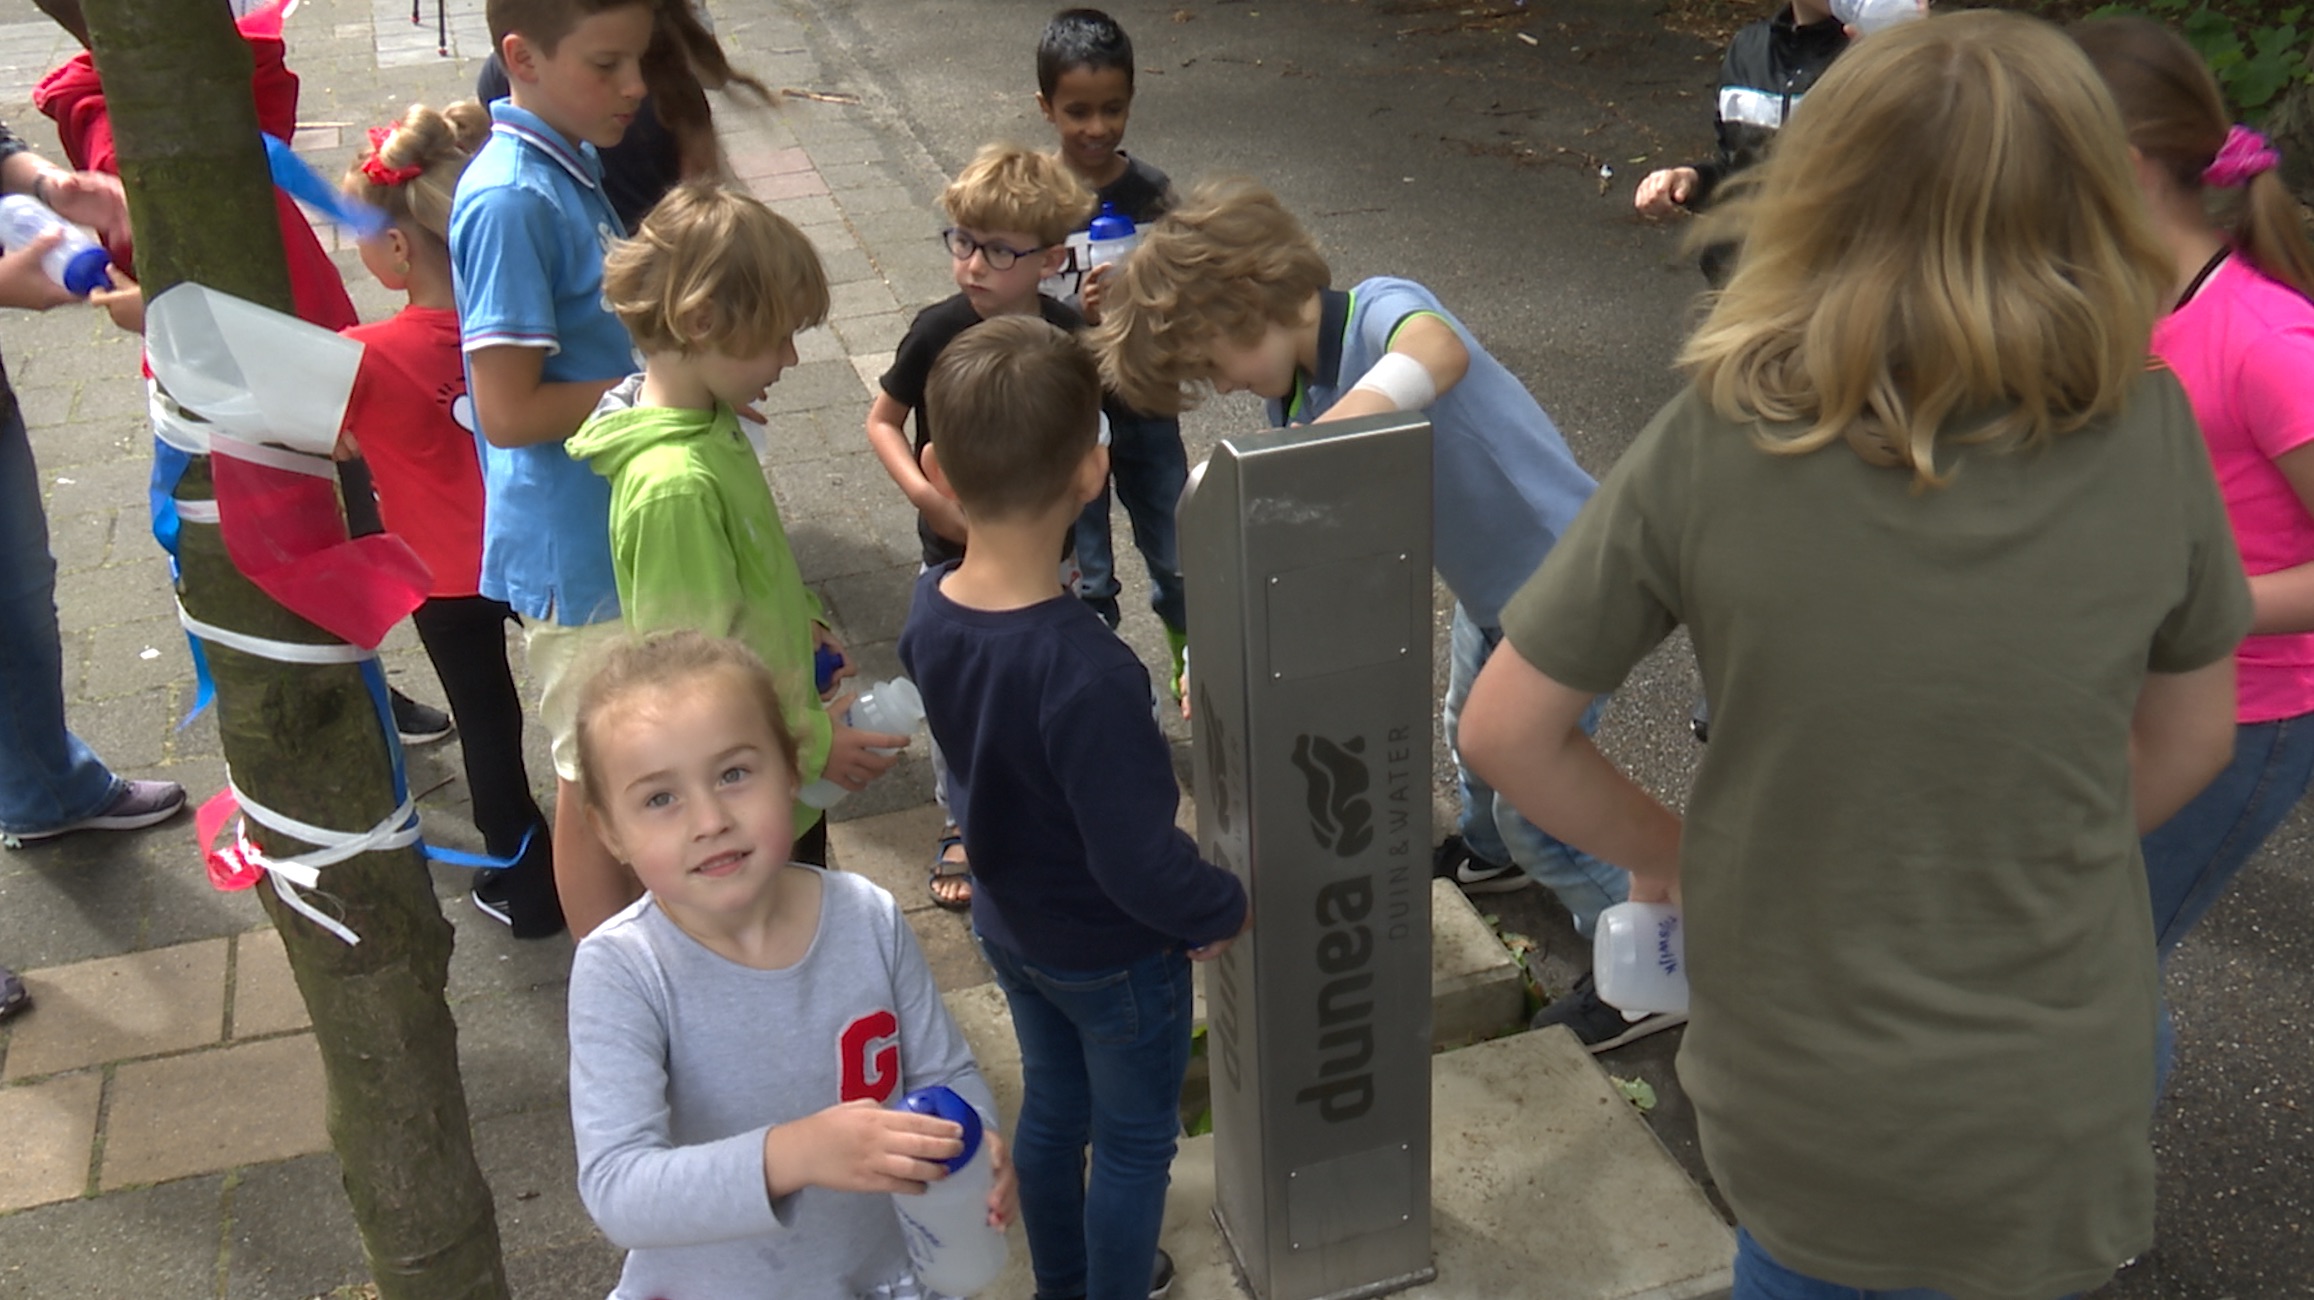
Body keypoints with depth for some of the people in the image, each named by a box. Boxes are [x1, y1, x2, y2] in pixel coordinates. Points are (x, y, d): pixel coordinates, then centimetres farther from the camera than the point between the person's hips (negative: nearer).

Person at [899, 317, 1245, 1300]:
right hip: (1113, 952, -7)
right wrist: (1229, 911, -12)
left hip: (1007, 923, 7)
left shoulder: (929, 611, -15)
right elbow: (1142, 865, -31)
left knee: (1051, 1109, 28)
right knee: (1135, 1143, 19)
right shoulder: (1087, 676, -39)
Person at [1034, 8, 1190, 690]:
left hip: (1145, 410, 1)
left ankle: (1195, 676, 36)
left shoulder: (1152, 192, -6)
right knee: (1086, 580, 10)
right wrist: (1079, 312, -28)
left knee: (1178, 561, 12)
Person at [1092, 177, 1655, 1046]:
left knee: (1534, 808, 1)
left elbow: (1439, 353, -54)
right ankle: (1487, 854, 61)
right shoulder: (1295, 396, -3)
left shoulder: (1379, 311, -29)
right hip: (1490, 592, 9)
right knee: (1469, 732, 31)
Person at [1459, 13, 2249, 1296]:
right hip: (2051, 1111, 1)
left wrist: (1662, 845, 4)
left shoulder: (1715, 441, -20)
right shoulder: (2147, 433, -15)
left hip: (1789, 1090, -1)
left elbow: (1504, 728, -12)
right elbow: (2186, 741, 0)